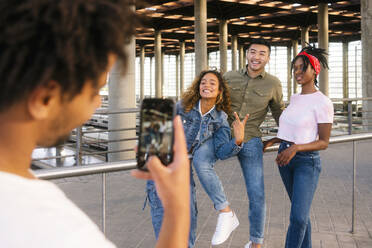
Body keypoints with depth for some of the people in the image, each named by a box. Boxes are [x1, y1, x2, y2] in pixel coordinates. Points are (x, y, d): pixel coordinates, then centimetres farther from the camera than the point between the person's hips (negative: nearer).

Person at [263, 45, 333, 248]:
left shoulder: (322, 102, -13)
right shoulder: (294, 98, 10)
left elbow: (324, 142, -12)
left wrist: (295, 148, -24)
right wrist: (272, 141, 11)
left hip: (307, 162, -7)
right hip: (285, 158, 7)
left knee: (298, 216, -11)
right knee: (300, 212, 15)